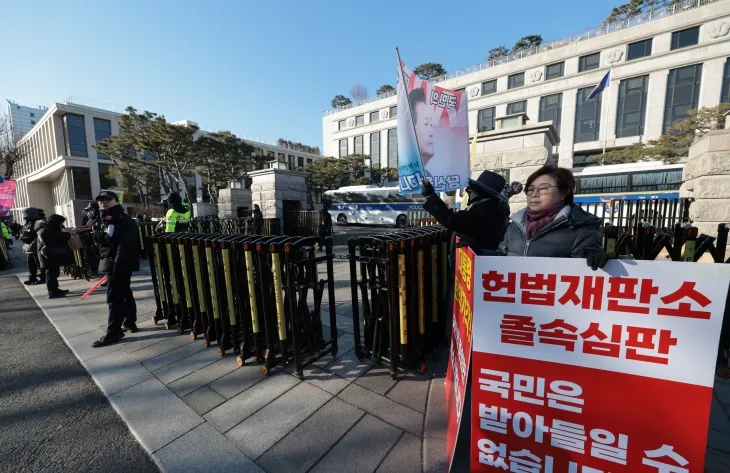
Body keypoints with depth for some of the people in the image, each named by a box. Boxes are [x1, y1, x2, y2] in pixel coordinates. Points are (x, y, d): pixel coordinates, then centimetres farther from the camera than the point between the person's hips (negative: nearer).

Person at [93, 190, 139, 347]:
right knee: (124, 293, 16)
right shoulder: (105, 220, 16)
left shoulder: (124, 220, -15)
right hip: (110, 263, 10)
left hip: (119, 265, -10)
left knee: (114, 297, -7)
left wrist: (117, 266, -26)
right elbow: (101, 243, 24)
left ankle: (113, 332, 0)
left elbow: (124, 245, -23)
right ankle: (129, 323, 27)